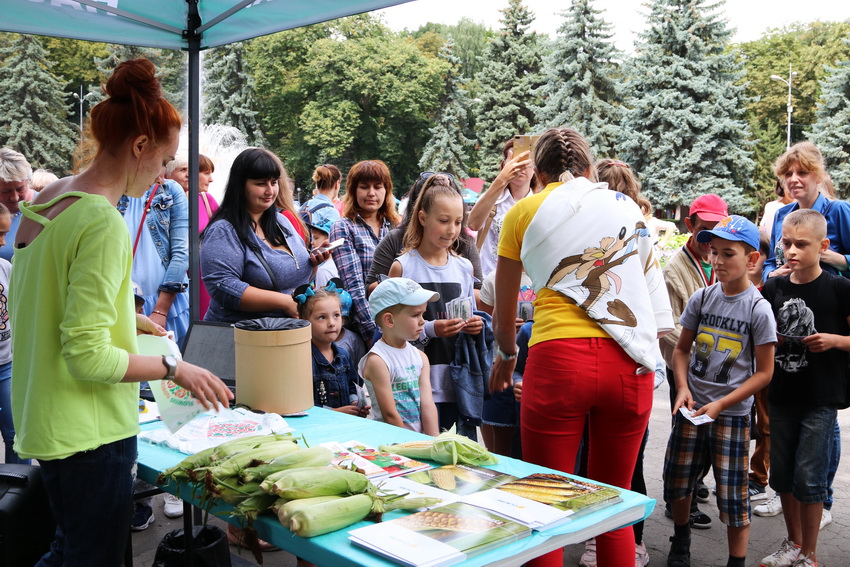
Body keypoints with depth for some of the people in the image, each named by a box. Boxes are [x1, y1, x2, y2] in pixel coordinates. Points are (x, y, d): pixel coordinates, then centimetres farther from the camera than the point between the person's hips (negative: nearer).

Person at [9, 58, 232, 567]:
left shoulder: (46, 201, 5)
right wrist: (174, 368, -14)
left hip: (43, 422, 9)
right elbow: (88, 357, -24)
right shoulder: (103, 223, -23)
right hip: (90, 432, -9)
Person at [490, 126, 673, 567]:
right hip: (629, 364, 3)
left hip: (558, 360, -3)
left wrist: (505, 356, 37)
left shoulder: (524, 212, 10)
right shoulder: (628, 208, 17)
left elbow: (503, 315, 19)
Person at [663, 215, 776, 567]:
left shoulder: (758, 309, -9)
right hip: (691, 407, 4)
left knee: (732, 495, 1)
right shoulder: (702, 298, 0)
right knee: (678, 482, 15)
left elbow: (764, 372, -8)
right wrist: (683, 387, -7)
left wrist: (721, 405, -14)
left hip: (732, 414, -4)